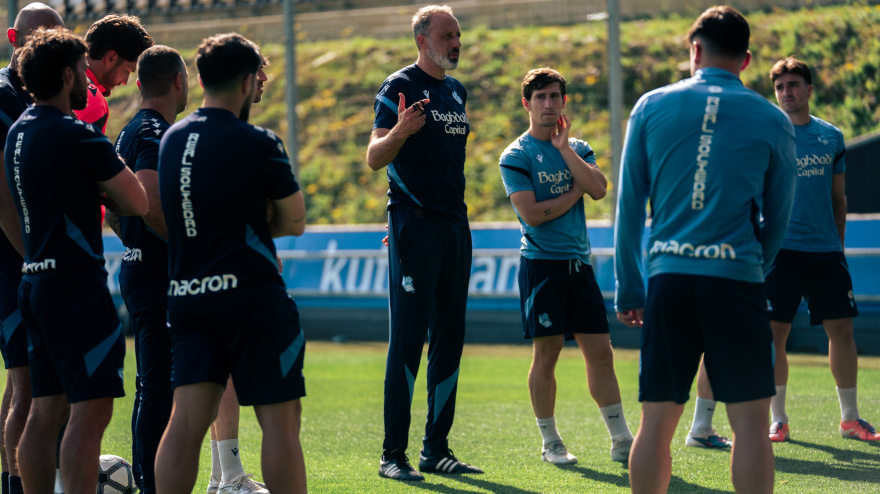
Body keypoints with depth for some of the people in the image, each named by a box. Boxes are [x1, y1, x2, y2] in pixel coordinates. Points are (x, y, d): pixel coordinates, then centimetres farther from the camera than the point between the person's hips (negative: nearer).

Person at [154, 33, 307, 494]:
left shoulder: (171, 139, 10)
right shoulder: (257, 144, -9)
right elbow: (294, 221, -1)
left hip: (185, 295, 6)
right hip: (251, 294, -6)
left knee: (187, 419, 2)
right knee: (279, 419, 0)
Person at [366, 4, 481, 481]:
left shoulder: (457, 91, 16)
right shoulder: (400, 87, -6)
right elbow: (374, 158, -13)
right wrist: (399, 130, -32)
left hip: (455, 223, 8)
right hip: (414, 225, -8)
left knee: (449, 338, 8)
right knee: (408, 339, -8)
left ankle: (436, 447, 14)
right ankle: (393, 454, -6)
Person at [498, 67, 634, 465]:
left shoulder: (578, 149, 13)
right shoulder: (516, 156, -3)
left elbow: (598, 189, -6)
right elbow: (532, 213, -13)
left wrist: (564, 147, -8)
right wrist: (572, 195, -3)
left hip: (578, 263, 5)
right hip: (541, 263, -5)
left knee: (601, 353, 3)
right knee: (547, 354, -2)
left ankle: (621, 440, 7)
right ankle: (550, 443, 9)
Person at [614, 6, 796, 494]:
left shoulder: (651, 107, 7)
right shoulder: (771, 120, 4)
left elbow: (628, 207, 8)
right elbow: (778, 217, 12)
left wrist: (629, 289, 14)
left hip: (668, 277, 2)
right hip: (736, 278, -2)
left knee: (656, 421, 5)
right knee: (749, 421, -1)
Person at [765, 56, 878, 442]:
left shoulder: (831, 136, 10)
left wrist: (839, 243, 15)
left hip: (826, 250, 3)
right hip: (782, 248, -3)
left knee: (841, 328, 1)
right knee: (775, 332, -3)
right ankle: (778, 419, 7)